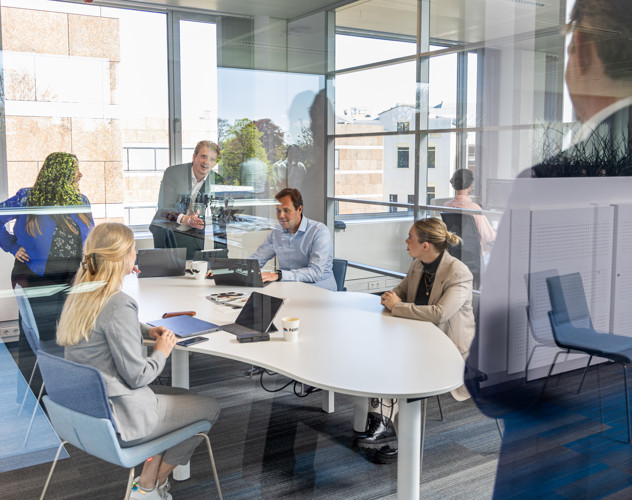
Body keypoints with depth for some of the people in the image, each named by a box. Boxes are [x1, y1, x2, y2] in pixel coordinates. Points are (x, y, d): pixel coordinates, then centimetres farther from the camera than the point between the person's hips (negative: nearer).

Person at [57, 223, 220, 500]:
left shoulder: (80, 293, 2)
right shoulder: (118, 305, -26)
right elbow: (137, 376, -23)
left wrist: (146, 330, 9)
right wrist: (161, 352, -4)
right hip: (117, 418, -9)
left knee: (186, 396, 25)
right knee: (209, 407, 11)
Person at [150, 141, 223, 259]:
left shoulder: (217, 181, 6)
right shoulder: (173, 173, -2)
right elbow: (163, 208, -8)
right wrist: (186, 219, -27)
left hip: (192, 235, 2)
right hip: (165, 230, -2)